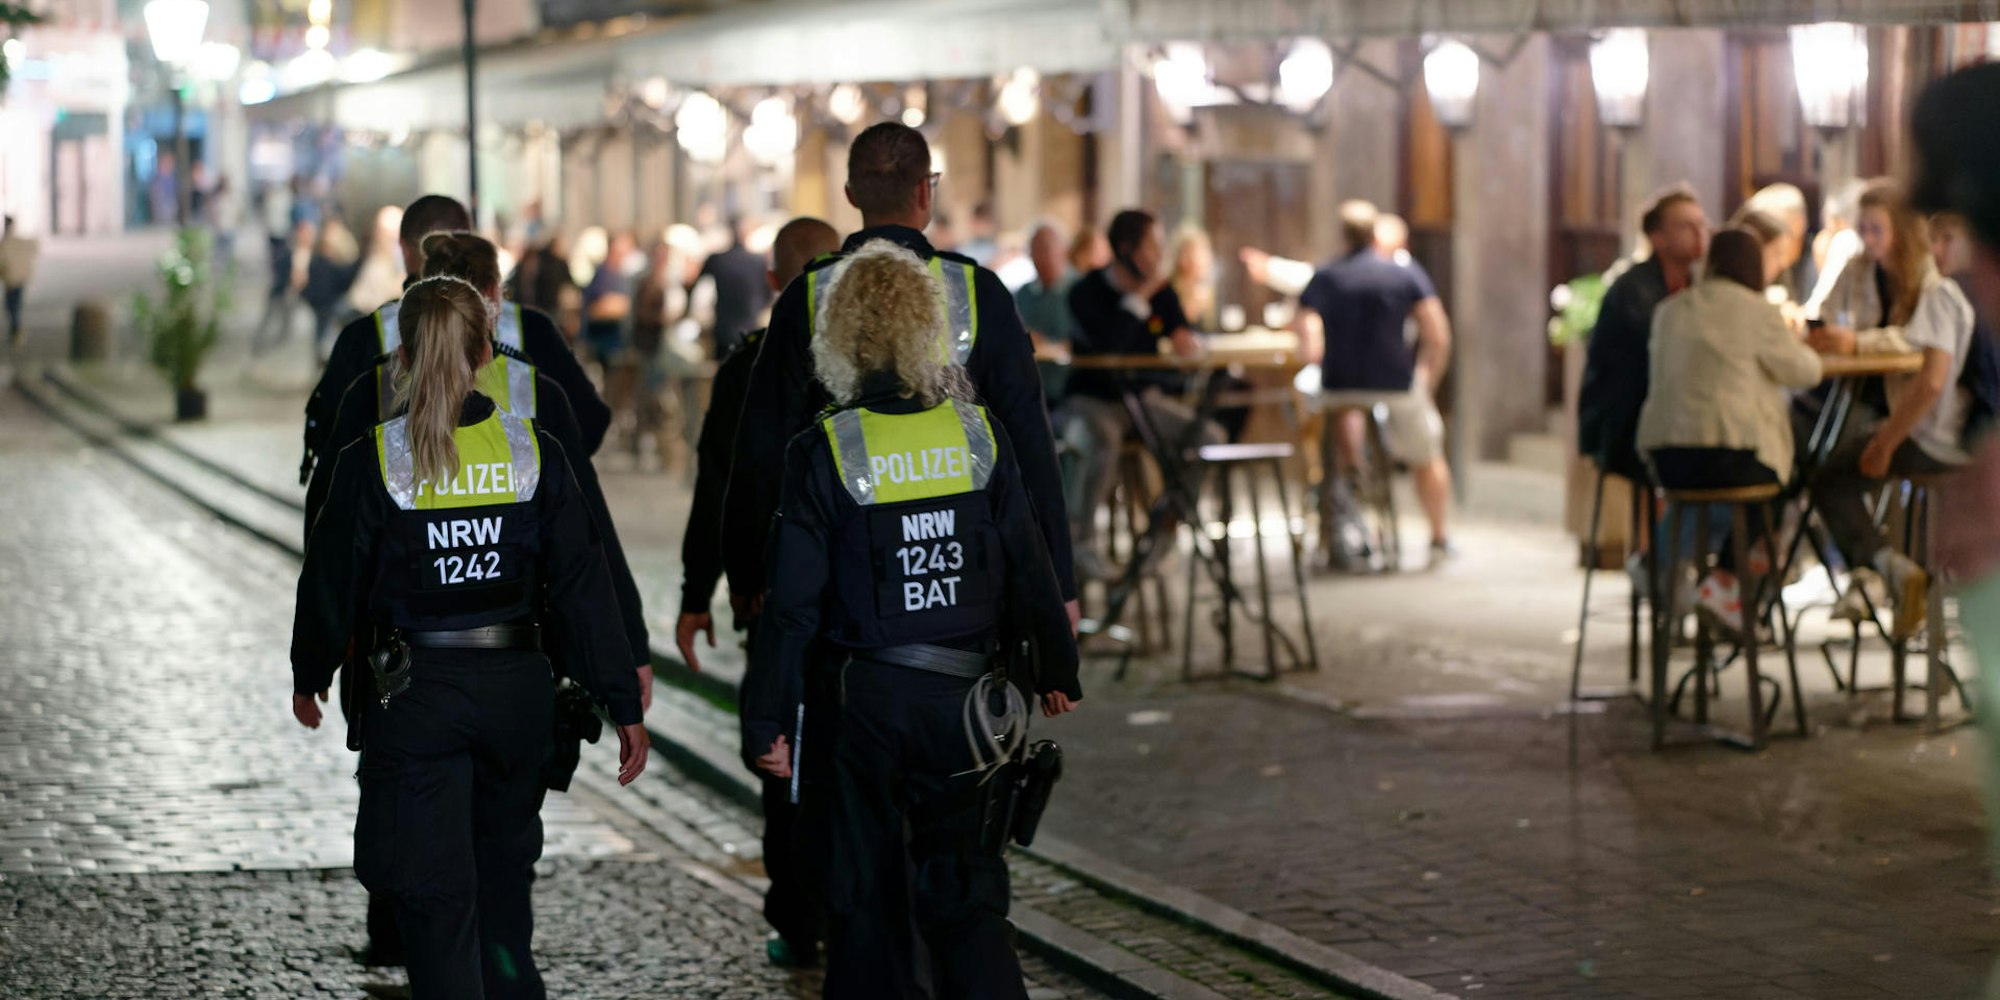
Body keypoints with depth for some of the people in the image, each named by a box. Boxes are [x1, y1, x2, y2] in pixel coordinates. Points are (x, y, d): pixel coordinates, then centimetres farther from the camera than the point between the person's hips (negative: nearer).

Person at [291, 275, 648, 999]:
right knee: (504, 883, 22)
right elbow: (581, 585, -3)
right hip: (519, 691, 3)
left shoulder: (371, 462, -8)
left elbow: (332, 584, 1)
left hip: (418, 694, -3)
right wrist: (622, 703, 2)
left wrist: (309, 678, 18)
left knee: (437, 899, 2)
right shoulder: (535, 451, -3)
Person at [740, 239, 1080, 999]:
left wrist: (767, 721, -3)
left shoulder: (822, 453, -10)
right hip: (964, 701, 2)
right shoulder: (979, 431, -3)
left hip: (865, 702, -2)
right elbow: (1028, 565, 3)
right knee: (965, 888, 11)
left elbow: (794, 602, -9)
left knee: (869, 894, 11)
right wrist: (1056, 670, 17)